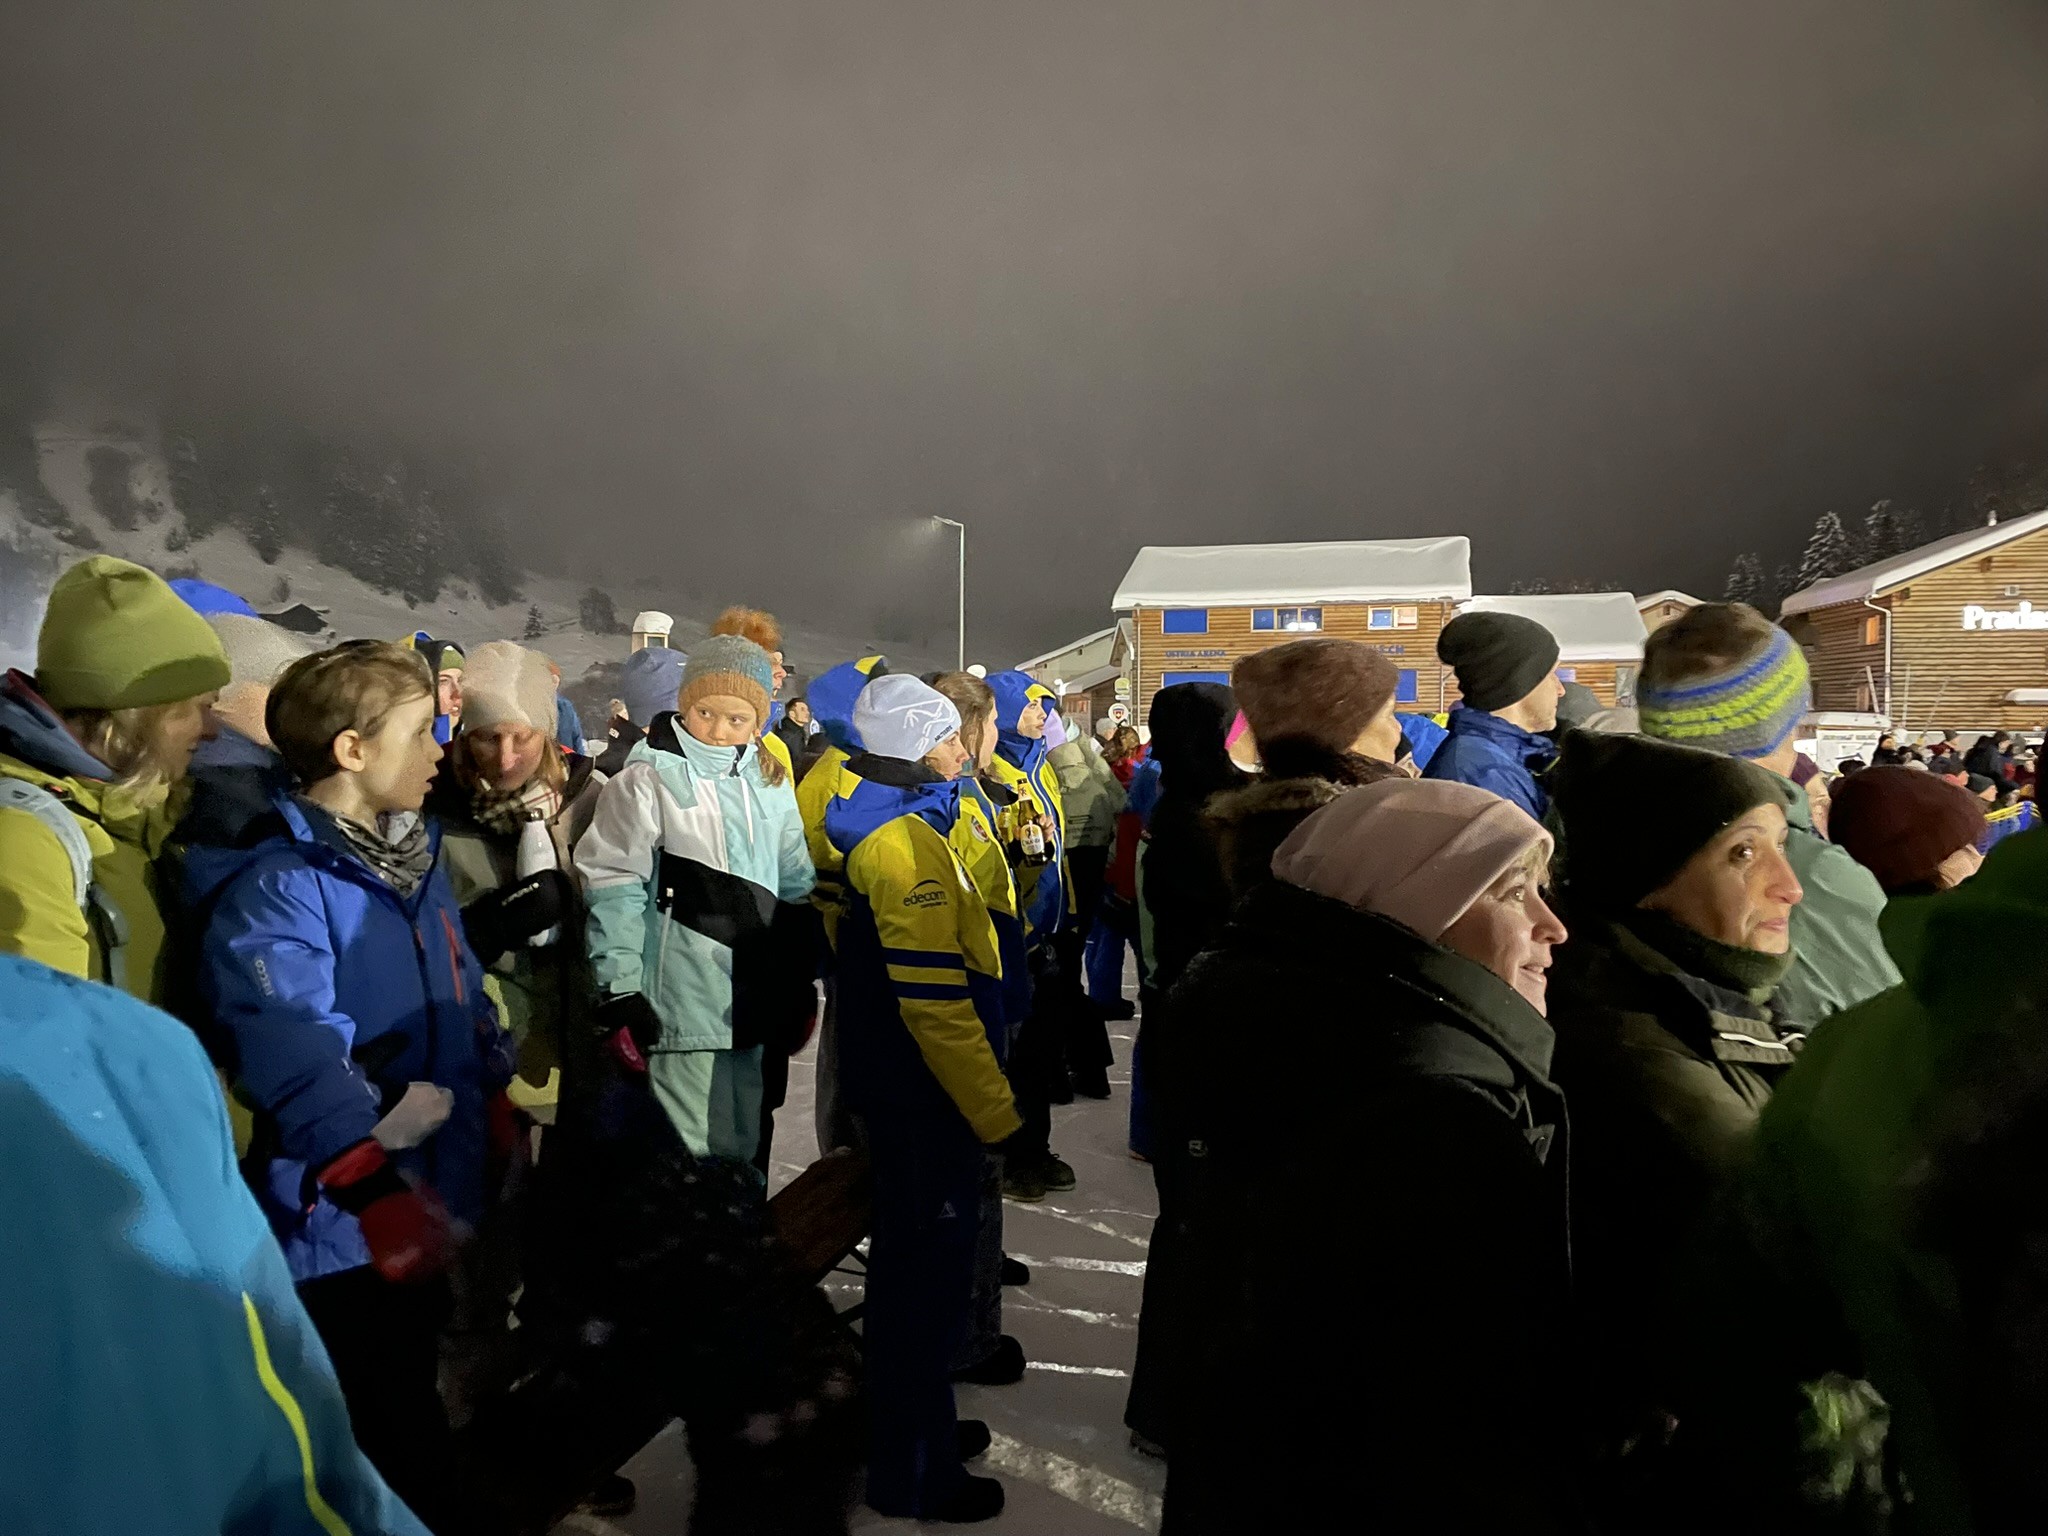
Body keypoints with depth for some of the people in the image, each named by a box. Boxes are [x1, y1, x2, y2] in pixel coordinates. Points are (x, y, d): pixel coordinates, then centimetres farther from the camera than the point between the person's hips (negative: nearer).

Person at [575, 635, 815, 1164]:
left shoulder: (772, 785, 9)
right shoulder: (648, 780, -8)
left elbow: (796, 883, 15)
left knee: (742, 1149, 16)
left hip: (753, 998, 6)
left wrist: (801, 982, 15)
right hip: (683, 1002, -5)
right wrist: (620, 995, -13)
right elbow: (614, 889, -10)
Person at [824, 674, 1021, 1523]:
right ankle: (914, 1475, 18)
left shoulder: (896, 826, 11)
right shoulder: (906, 840, -21)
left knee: (915, 1258, 21)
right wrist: (997, 1111, -20)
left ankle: (913, 1424, 38)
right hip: (924, 1093, -10)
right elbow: (936, 1000, -26)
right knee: (928, 1269, 2)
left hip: (902, 1084, 10)